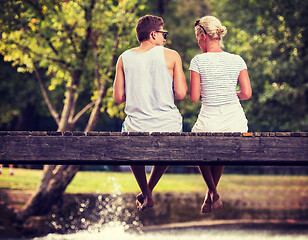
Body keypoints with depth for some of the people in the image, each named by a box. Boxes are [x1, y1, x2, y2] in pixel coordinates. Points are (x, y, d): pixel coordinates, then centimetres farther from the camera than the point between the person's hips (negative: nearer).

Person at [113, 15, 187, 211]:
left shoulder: (124, 58, 5)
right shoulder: (171, 56, -1)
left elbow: (118, 97, 4)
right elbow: (181, 93, -5)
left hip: (137, 128, 1)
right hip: (168, 126, -1)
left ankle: (146, 195, 28)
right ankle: (149, 190, 37)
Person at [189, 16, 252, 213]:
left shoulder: (198, 61, -8)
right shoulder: (237, 60, 0)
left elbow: (194, 98, -8)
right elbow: (247, 93, -2)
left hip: (209, 121, -3)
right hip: (236, 122, 3)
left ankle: (213, 192, 14)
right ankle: (210, 197, 36)